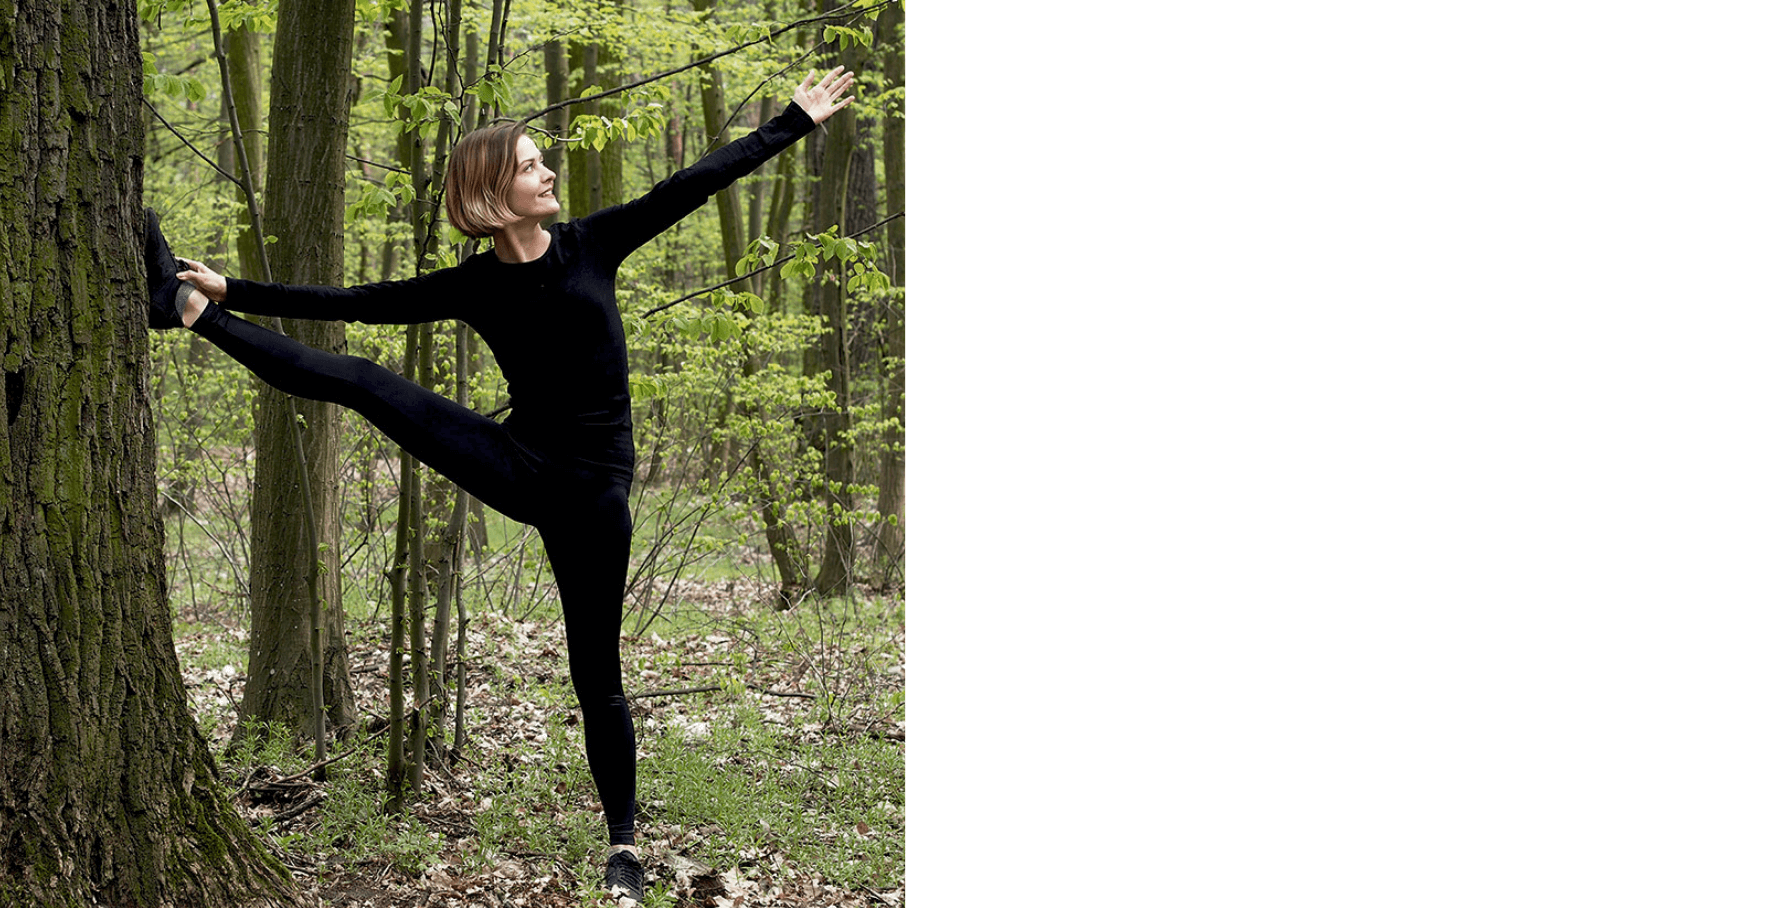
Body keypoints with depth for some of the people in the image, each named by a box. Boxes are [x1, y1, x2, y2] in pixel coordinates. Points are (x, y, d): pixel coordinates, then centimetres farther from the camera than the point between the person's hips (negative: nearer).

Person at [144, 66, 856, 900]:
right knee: (361, 381, -13)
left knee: (596, 674, 3)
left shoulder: (591, 246, -3)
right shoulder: (473, 286, -1)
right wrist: (234, 290, -5)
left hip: (592, 487, -1)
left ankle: (624, 840, 17)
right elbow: (356, 302, 0)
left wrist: (795, 122, 1)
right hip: (518, 464, 1)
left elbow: (698, 182, -1)